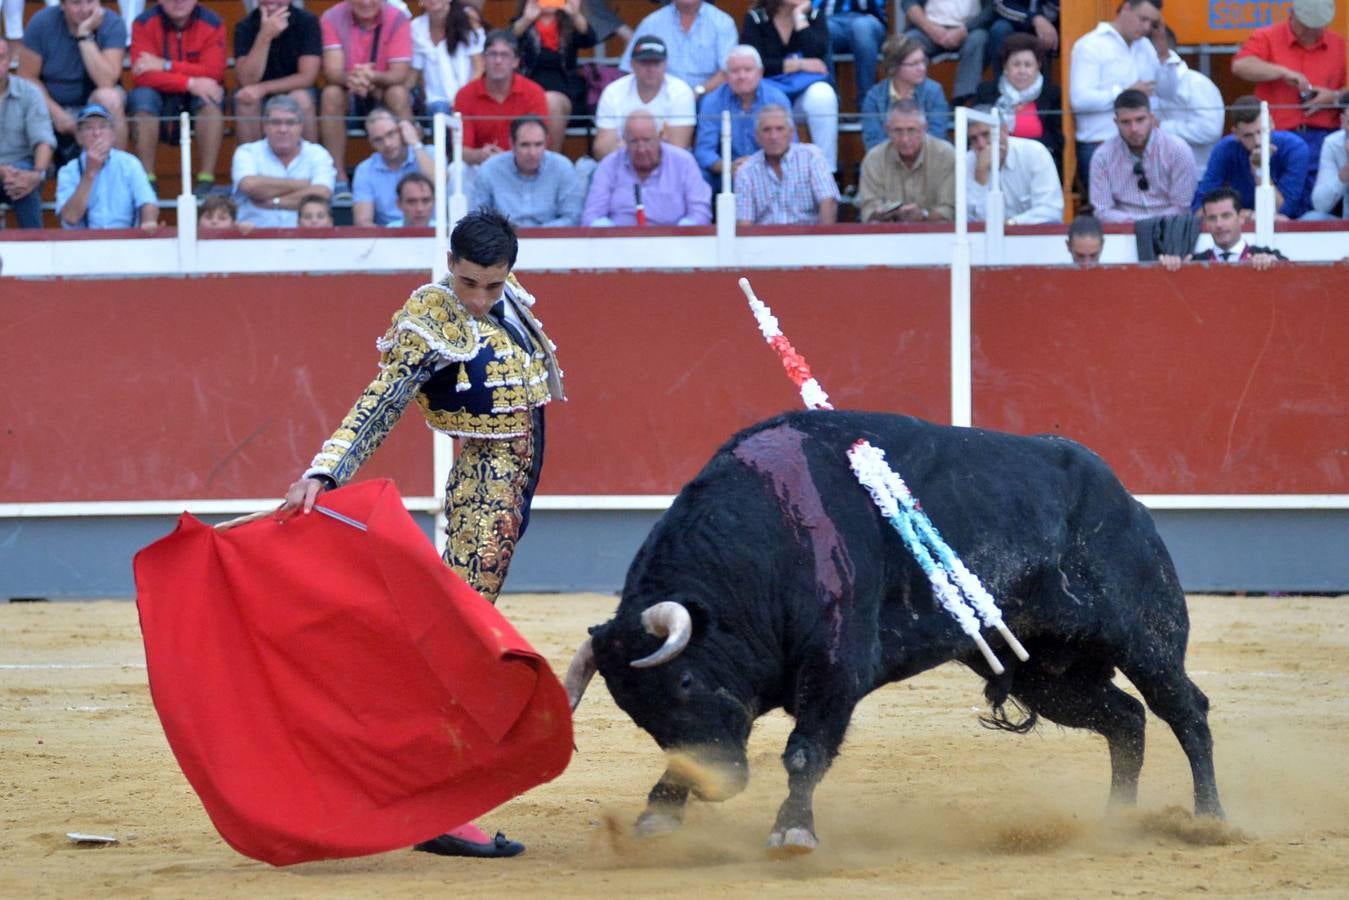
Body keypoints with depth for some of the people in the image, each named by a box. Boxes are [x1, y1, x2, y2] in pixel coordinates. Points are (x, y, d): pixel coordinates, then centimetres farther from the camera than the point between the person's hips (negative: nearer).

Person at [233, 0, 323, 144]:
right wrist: (265, 36, -31)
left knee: (301, 99, -32)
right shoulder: (245, 26, -11)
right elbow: (247, 81, -21)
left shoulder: (307, 22, -12)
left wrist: (262, 88, -27)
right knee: (245, 98, -30)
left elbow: (307, 77, -17)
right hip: (259, 97, 1)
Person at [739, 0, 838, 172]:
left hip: (805, 88, 2)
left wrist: (799, 16, -9)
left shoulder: (814, 16, 5)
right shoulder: (756, 18, 0)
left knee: (822, 95, -34)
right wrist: (799, 65, -12)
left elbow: (816, 54, -13)